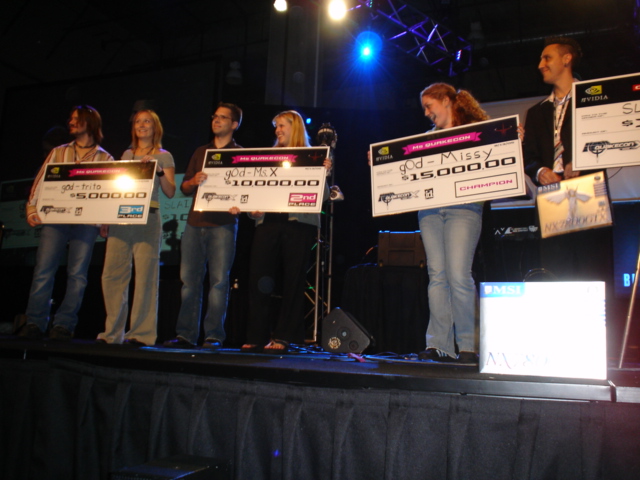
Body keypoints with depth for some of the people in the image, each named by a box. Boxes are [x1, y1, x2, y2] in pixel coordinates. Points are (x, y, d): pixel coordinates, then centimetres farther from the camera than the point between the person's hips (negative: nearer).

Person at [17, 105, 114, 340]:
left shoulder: (105, 159, 13)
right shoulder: (58, 152, 19)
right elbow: (41, 182, 12)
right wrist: (32, 209, -1)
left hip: (86, 222, -2)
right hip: (55, 219, 2)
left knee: (77, 274, -6)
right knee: (43, 270, -6)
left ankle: (63, 325, -1)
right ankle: (35, 323, -2)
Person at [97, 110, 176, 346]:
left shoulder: (163, 157, 9)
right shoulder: (127, 155, 21)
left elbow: (170, 192, 0)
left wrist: (158, 170, -13)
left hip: (148, 219, -4)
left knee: (145, 276, -8)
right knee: (112, 274, -1)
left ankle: (142, 332, -5)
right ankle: (113, 332, 7)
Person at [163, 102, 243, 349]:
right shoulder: (201, 152, 21)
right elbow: (184, 188, 18)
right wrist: (194, 181, -5)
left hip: (222, 224, -5)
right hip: (195, 222, 5)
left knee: (219, 280, -6)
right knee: (189, 279, 3)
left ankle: (214, 335, -1)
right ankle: (186, 334, 9)